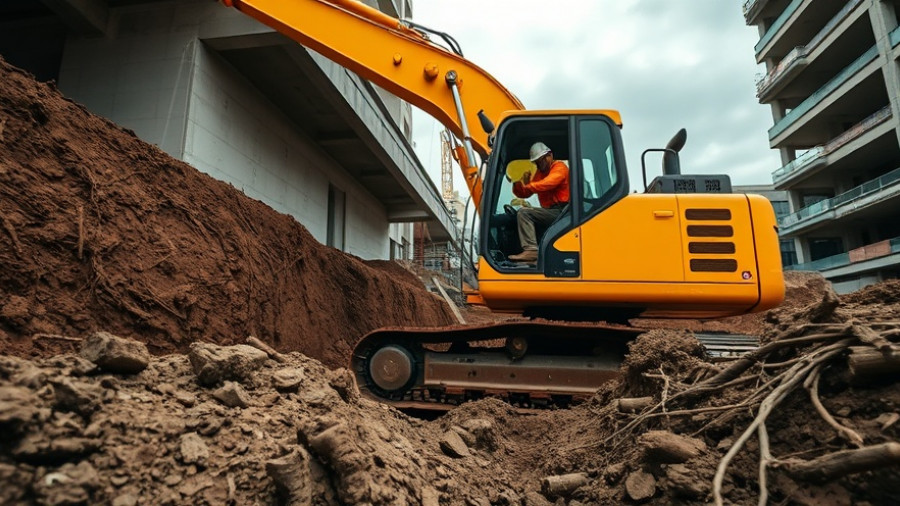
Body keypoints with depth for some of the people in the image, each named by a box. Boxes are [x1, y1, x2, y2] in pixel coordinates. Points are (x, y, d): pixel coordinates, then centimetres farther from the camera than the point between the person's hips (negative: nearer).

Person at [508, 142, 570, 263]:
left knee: (524, 213, -20)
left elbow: (547, 184, -23)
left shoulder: (559, 167, -2)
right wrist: (517, 183, -2)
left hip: (560, 211, -9)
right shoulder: (539, 173, 23)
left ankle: (531, 250, -30)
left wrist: (527, 186, -18)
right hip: (550, 211, 9)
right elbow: (524, 193, 17)